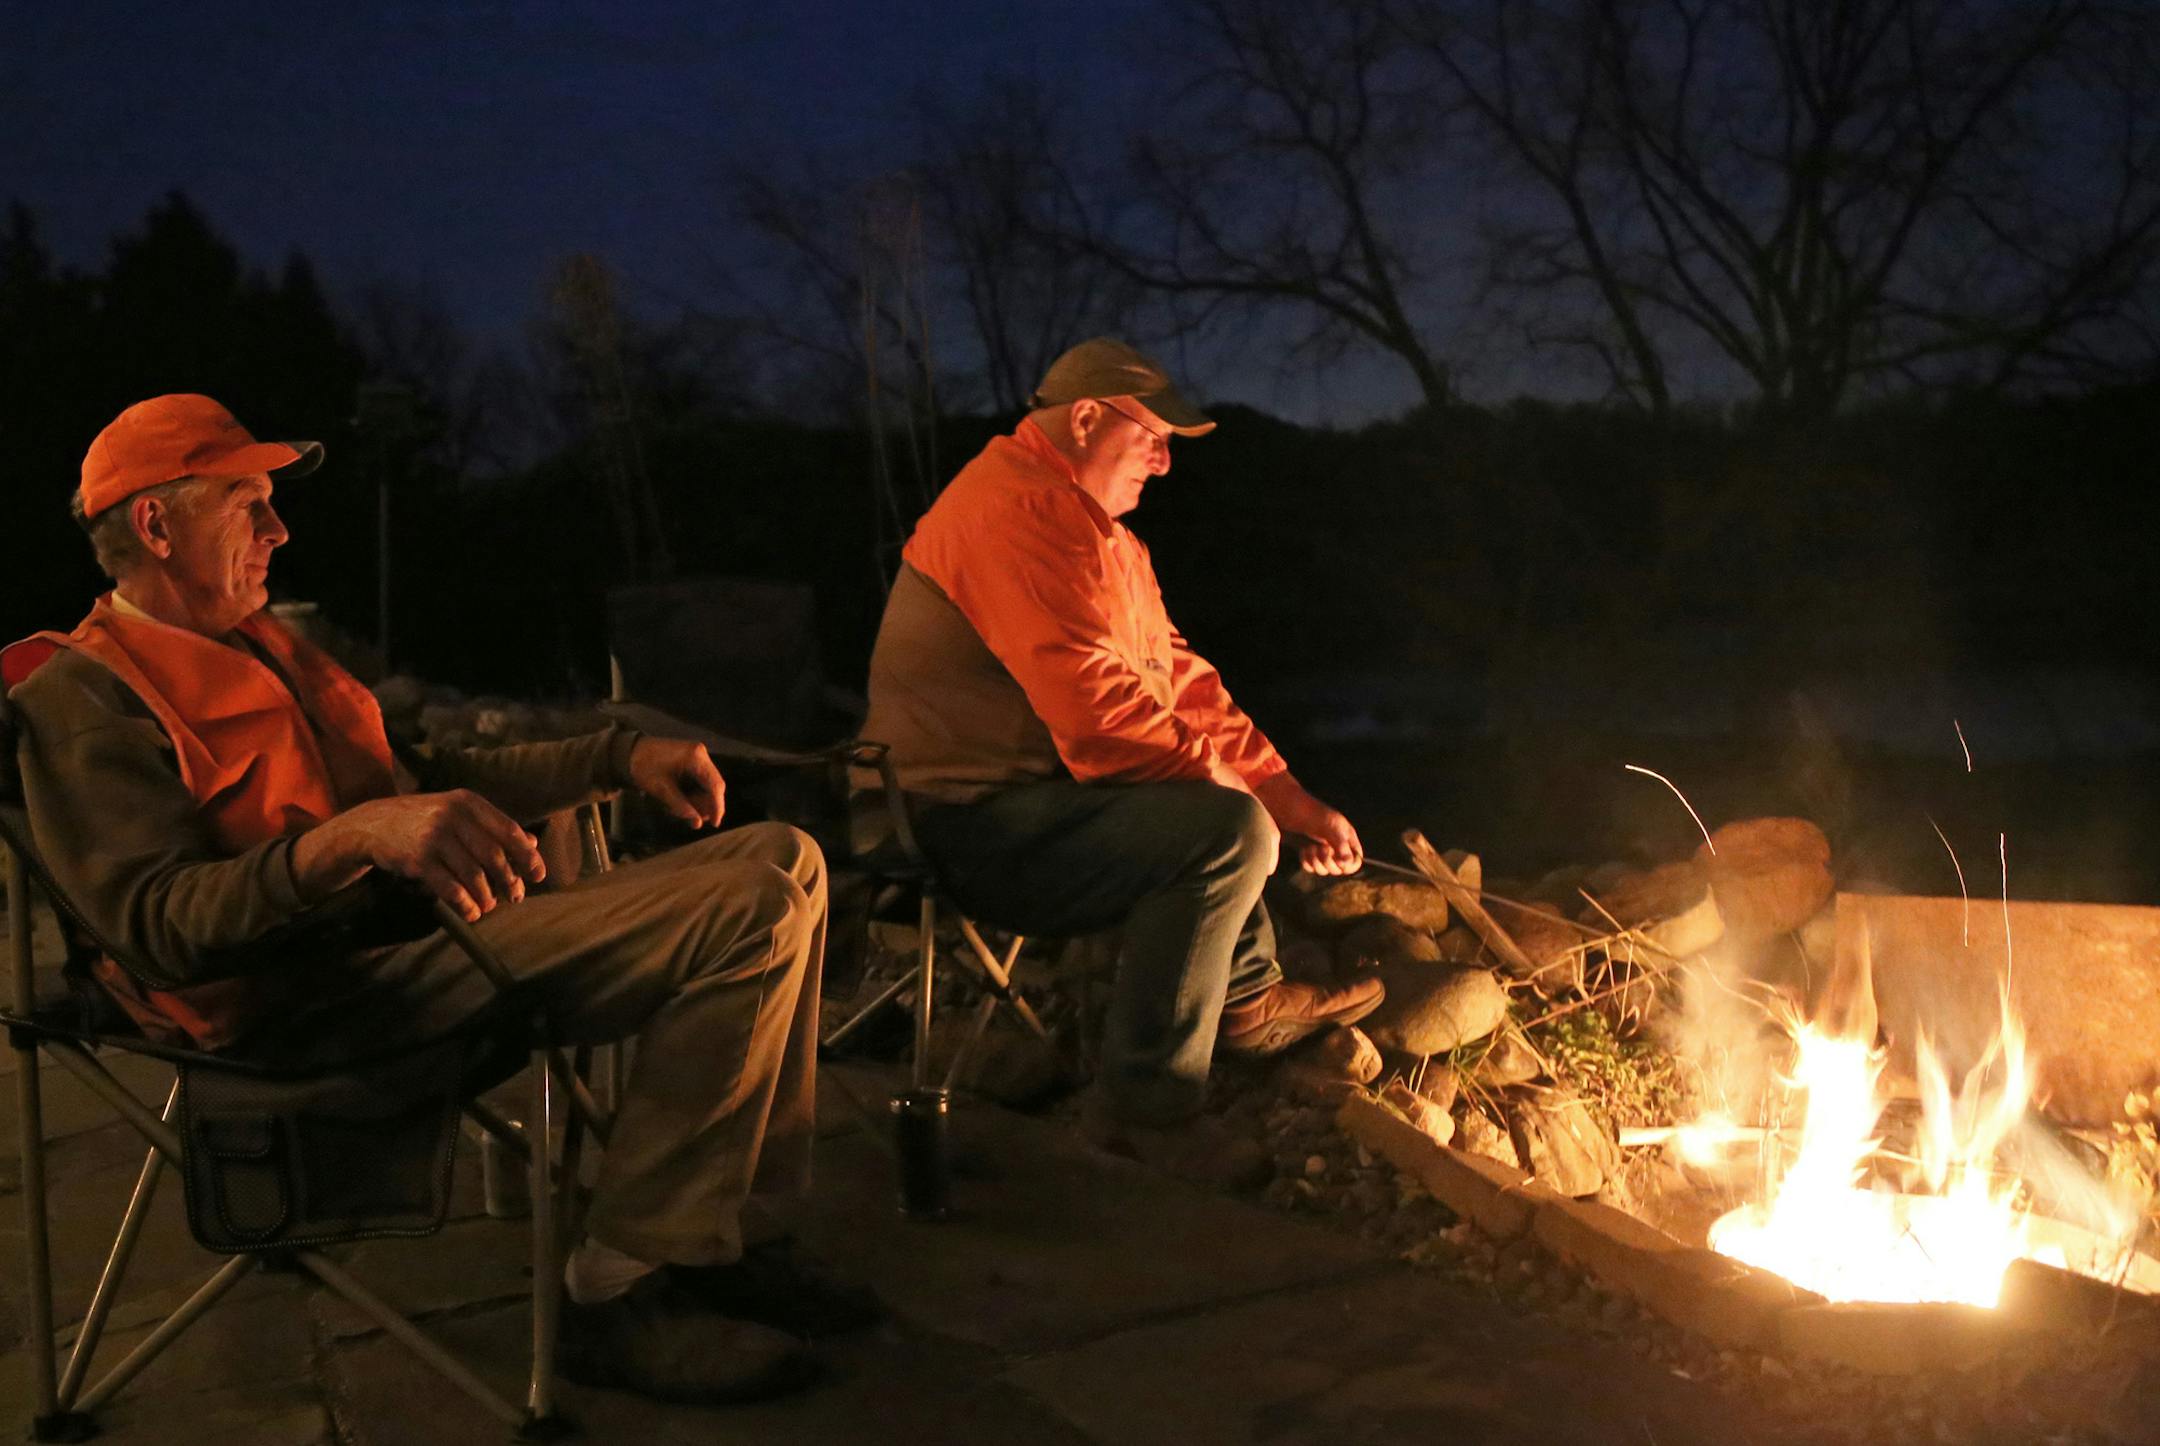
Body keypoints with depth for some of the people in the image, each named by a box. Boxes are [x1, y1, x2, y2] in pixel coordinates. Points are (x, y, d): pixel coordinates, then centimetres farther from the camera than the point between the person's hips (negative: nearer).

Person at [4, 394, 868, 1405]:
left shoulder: (262, 644, 24)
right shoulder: (83, 694, -6)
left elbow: (422, 777, 28)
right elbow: (154, 920, -21)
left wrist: (621, 756, 16)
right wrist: (358, 836, -36)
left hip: (422, 926, 10)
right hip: (316, 998, -10)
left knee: (781, 858, 7)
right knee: (750, 915, -23)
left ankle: (715, 1235, 3)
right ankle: (620, 1291, -14)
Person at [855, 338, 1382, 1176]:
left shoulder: (1086, 518, 15)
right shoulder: (1018, 513, -20)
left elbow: (1174, 672, 14)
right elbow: (1100, 710, -26)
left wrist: (1282, 790, 3)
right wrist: (1254, 798, -14)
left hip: (1026, 793, 11)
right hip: (970, 824, -11)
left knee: (1237, 795, 25)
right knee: (1227, 830, -26)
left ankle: (1246, 997, 27)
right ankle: (1142, 1110, -20)